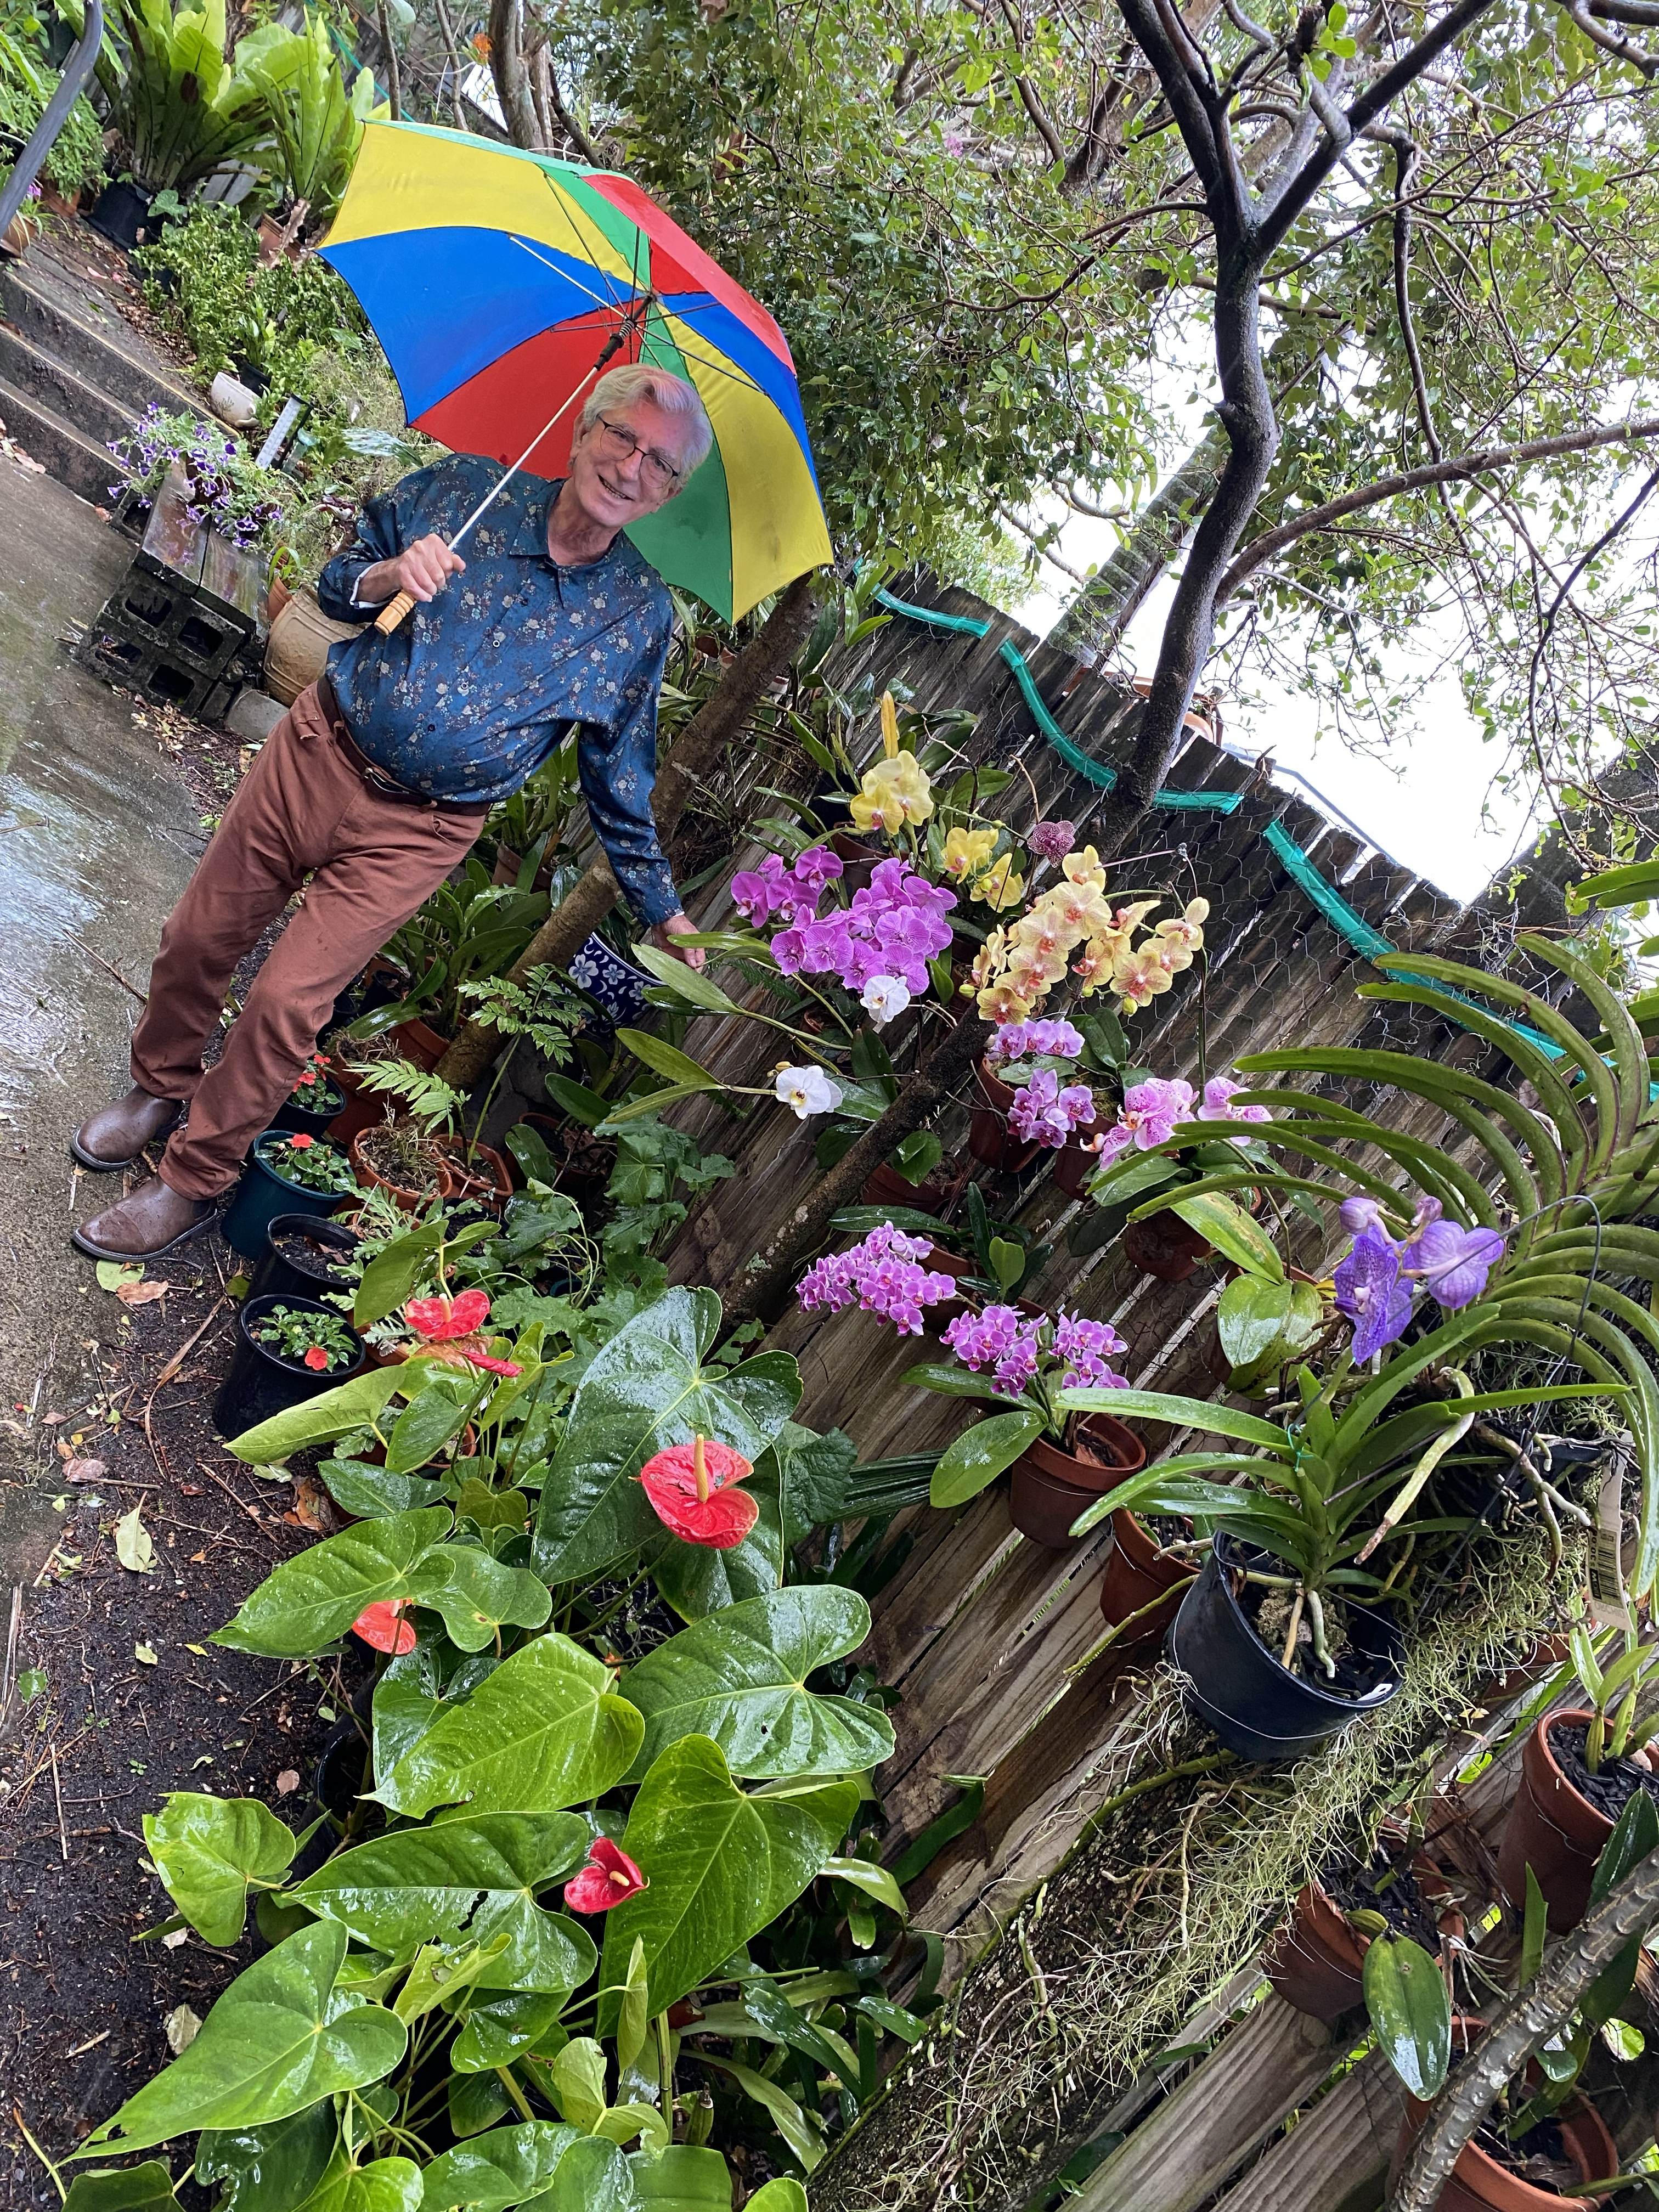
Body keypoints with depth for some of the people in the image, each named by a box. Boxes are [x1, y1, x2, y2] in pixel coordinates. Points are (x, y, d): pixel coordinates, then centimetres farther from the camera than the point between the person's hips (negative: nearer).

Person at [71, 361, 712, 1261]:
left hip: (413, 832, -2)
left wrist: (661, 910, 6)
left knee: (285, 1004, -5)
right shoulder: (465, 486, -3)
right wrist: (384, 577, -17)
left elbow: (620, 778, 3)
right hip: (315, 749, 3)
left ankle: (194, 1181, 17)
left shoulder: (639, 615, -6)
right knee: (198, 938, 13)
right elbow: (335, 583, 6)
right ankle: (160, 1086, 42)